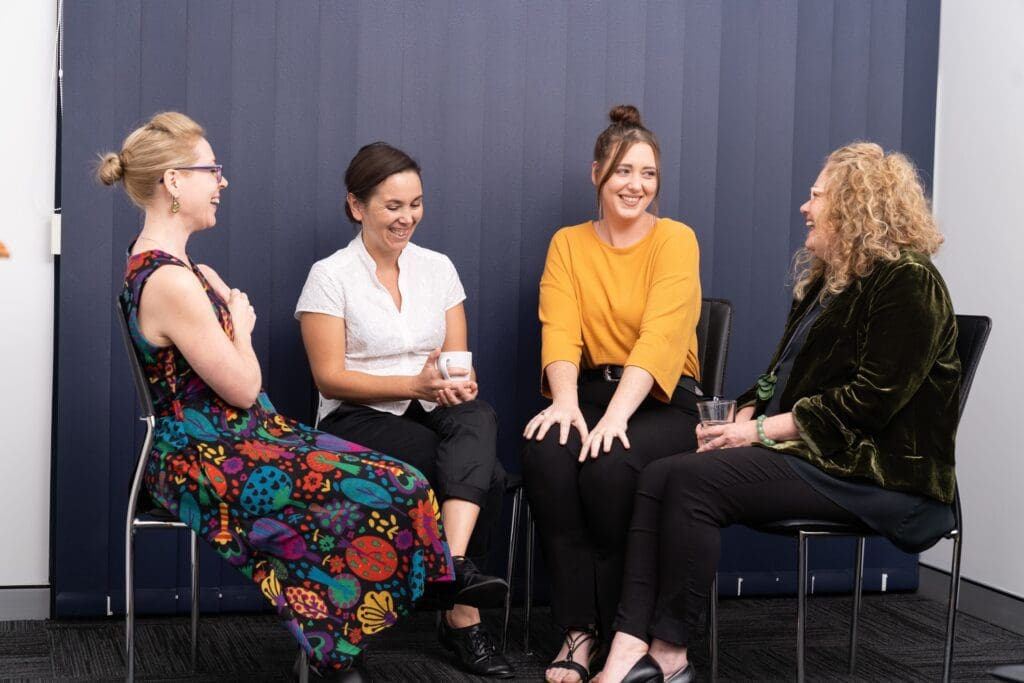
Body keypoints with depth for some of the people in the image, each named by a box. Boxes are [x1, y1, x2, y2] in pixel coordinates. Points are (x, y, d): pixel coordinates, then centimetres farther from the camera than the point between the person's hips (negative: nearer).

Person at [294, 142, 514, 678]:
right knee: (485, 474, -29)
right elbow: (330, 378, -9)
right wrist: (415, 384, -21)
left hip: (432, 414, 4)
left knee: (477, 418, -34)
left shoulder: (438, 268, 10)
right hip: (358, 422, -4)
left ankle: (455, 566, -40)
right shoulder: (330, 277, -4)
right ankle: (462, 614, -18)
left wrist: (456, 383, -16)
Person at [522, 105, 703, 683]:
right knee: (547, 454, -30)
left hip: (660, 399, -2)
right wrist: (566, 401, -26)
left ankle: (609, 624, -12)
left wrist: (616, 415, -30)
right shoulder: (568, 244, 8)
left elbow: (660, 336, -16)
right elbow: (559, 331, -6)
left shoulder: (675, 240, -2)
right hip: (590, 390, 3)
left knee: (610, 464, -33)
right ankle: (579, 626, -20)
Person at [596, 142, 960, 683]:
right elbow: (782, 374, 20)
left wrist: (762, 431, -17)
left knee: (695, 480, -25)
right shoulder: (824, 279, 20)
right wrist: (742, 419, -1)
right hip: (805, 452, 9)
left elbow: (870, 400, -20)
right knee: (658, 477, -13)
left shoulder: (907, 283, -11)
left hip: (873, 471, -9)